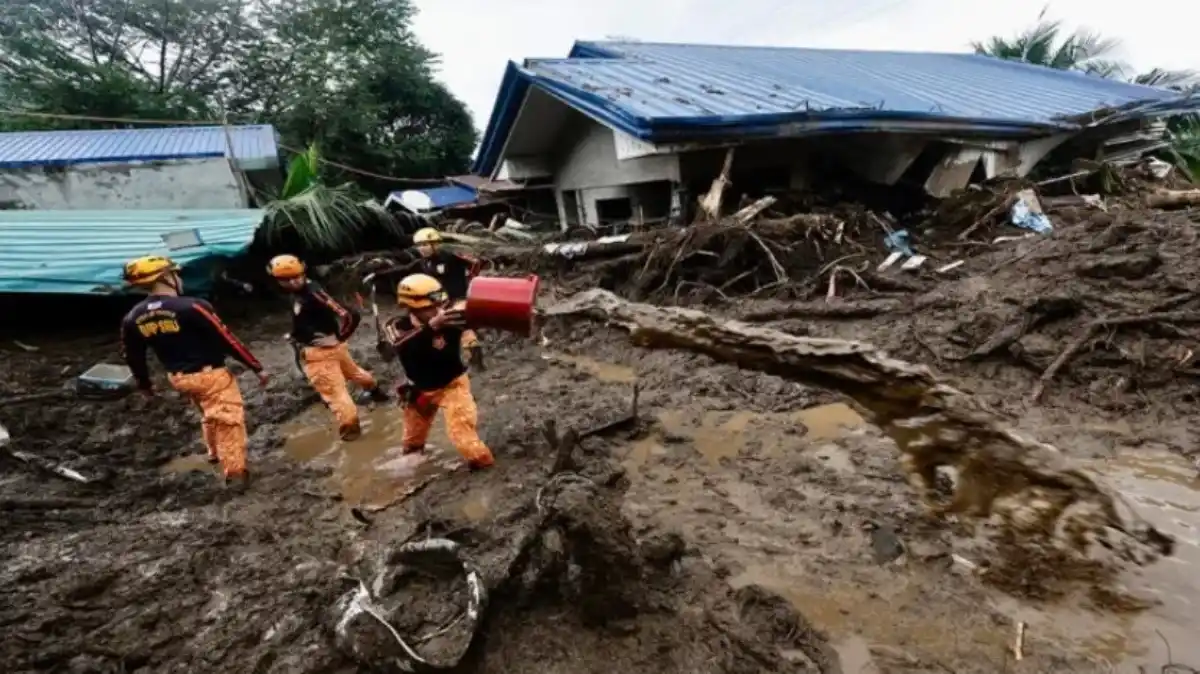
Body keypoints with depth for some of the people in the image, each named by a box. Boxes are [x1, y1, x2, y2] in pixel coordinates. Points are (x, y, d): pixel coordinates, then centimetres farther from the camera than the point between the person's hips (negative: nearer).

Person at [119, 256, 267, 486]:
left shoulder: (132, 318, -2)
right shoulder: (192, 307, -23)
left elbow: (132, 356, 10)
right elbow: (228, 340, -19)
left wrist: (144, 384, 27)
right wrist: (256, 367, -11)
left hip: (178, 378, 7)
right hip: (210, 374, -7)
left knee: (210, 415, 29)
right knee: (228, 420, 4)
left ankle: (215, 453, 46)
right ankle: (234, 470, 8)